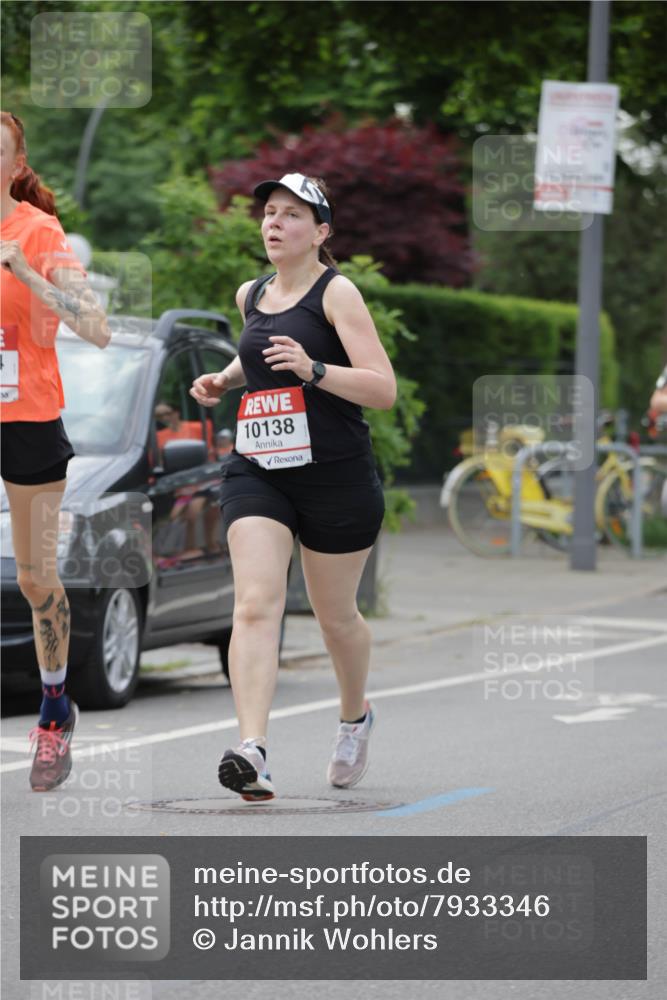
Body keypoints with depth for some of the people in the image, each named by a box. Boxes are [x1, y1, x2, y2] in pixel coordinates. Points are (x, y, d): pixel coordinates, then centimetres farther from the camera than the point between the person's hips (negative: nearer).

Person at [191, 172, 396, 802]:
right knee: (255, 605, -16)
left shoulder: (336, 292, -7)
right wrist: (225, 379, 15)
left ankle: (355, 717, 41)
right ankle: (251, 750, -27)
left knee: (335, 614, 11)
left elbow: (384, 390, -14)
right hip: (256, 470, 4)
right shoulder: (251, 295, 12)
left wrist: (312, 369, -27)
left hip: (336, 475, -4)